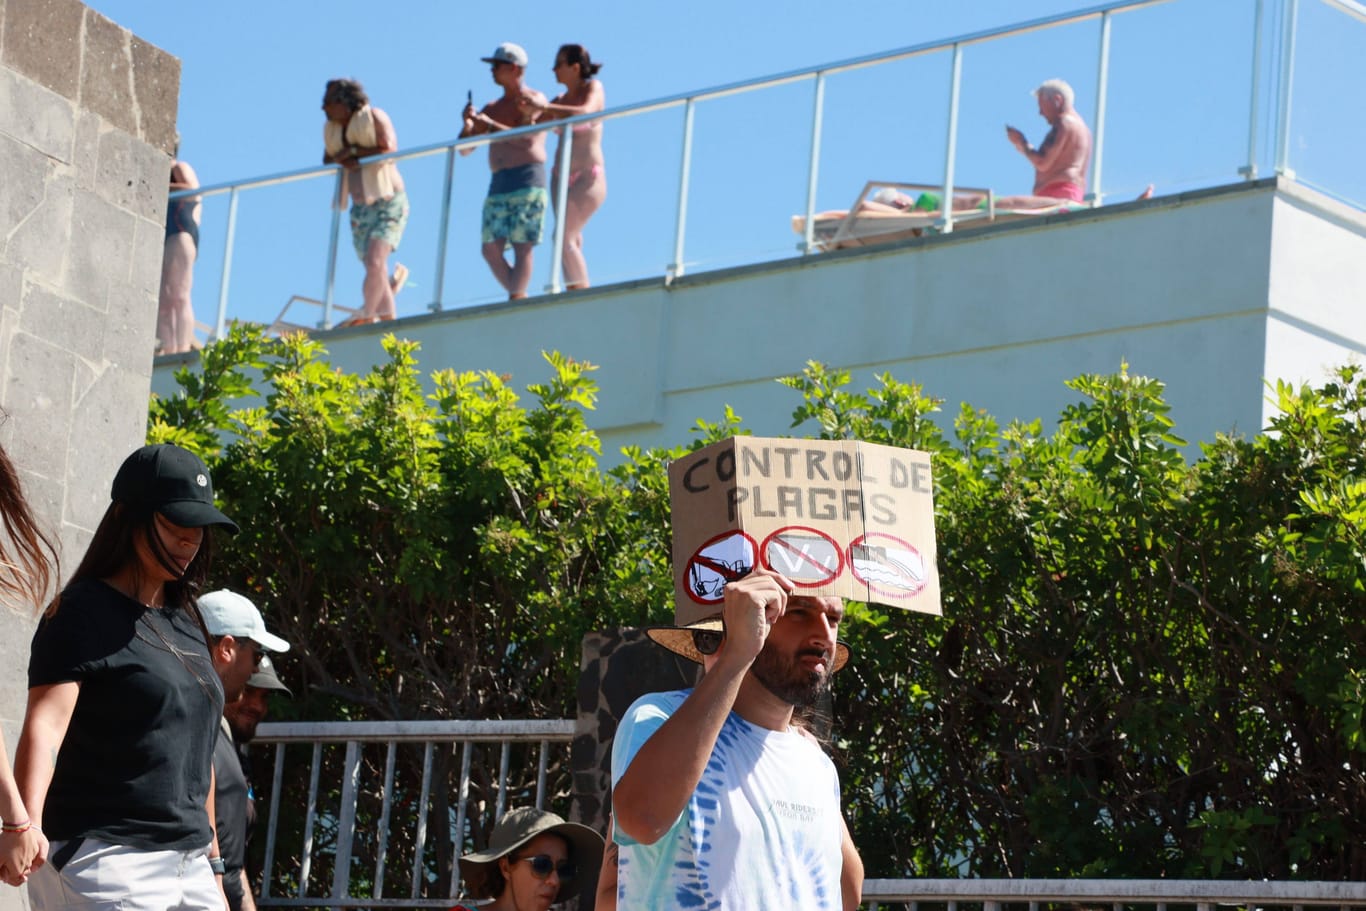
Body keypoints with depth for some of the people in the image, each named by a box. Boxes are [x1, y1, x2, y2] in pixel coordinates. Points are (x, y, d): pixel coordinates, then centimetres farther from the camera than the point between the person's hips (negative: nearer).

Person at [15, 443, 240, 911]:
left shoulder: (187, 626, 17)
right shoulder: (83, 613, -6)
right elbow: (45, 724, -21)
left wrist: (212, 861, 24)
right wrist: (23, 825, -36)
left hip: (189, 866, 8)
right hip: (103, 858, -8)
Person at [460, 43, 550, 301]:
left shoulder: (534, 101, 3)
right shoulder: (492, 108, 21)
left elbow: (527, 140, -14)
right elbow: (463, 149, 19)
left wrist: (489, 126, -14)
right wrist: (468, 125, -1)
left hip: (527, 182, -7)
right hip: (498, 183, 7)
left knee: (522, 246, -13)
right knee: (491, 249, -2)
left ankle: (516, 301, -17)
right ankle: (520, 300, 9)